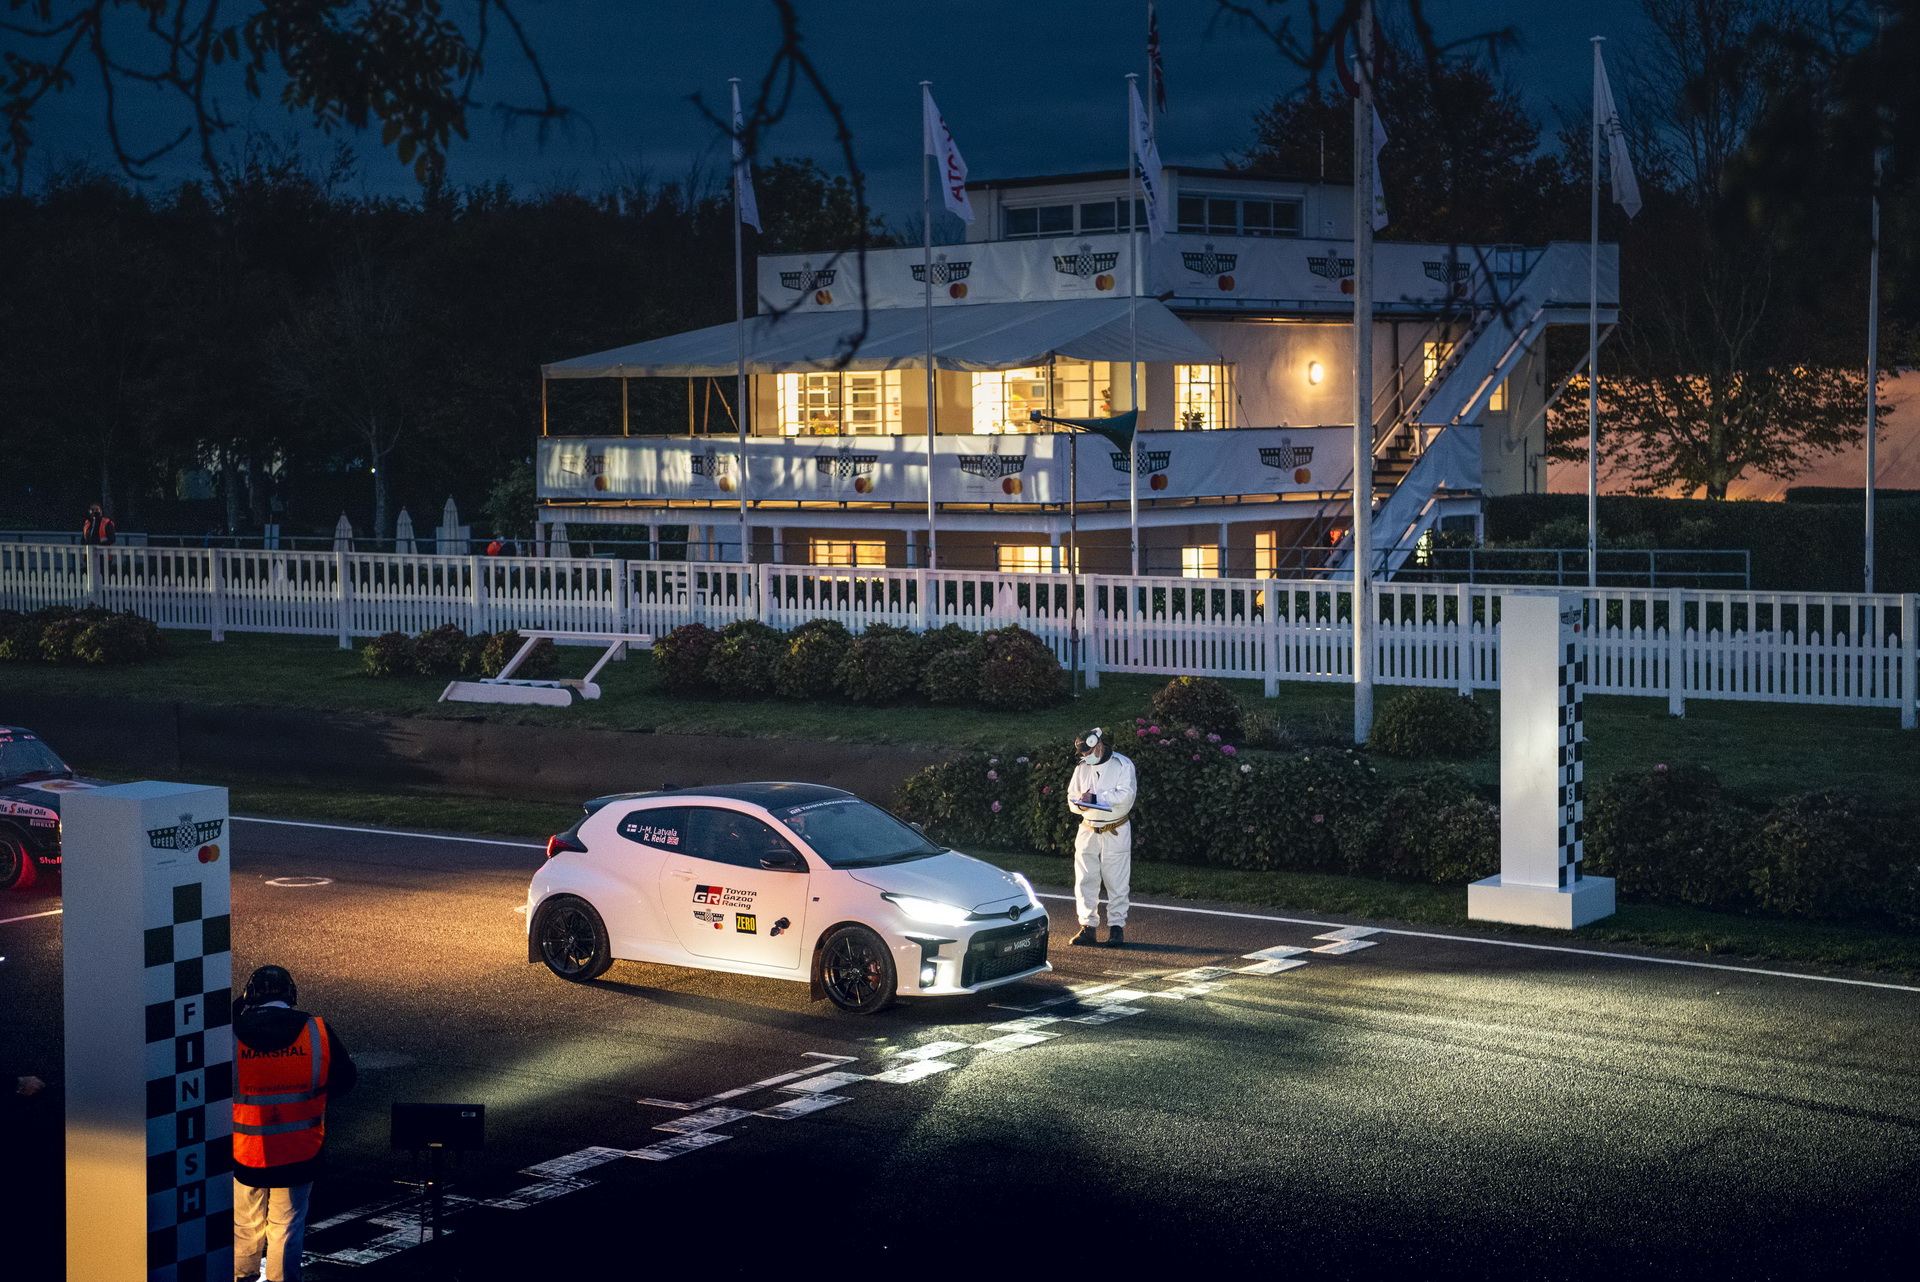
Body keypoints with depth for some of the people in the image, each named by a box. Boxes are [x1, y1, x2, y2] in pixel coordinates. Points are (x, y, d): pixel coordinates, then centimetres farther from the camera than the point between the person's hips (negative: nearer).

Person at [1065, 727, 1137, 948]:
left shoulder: (1122, 765, -7)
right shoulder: (1082, 768, 8)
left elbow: (1126, 795, -19)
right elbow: (1072, 799, 9)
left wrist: (1096, 798, -20)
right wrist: (1081, 804, -14)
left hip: (1116, 832, -4)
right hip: (1088, 831, 4)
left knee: (1117, 882, -1)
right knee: (1085, 881, 2)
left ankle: (1116, 927, 6)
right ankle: (1088, 927, 8)